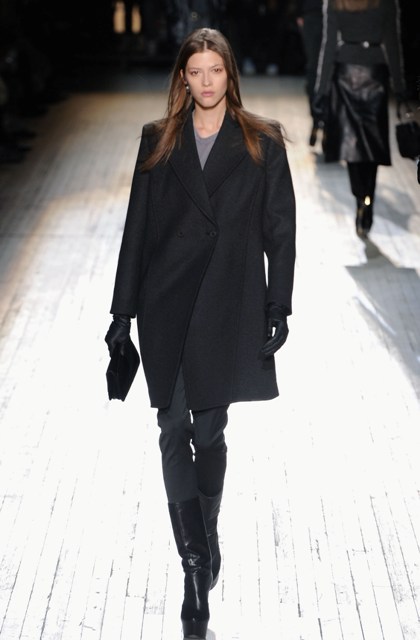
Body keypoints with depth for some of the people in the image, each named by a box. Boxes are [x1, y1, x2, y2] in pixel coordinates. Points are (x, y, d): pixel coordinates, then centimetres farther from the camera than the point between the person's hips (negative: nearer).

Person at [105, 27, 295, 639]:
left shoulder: (262, 143, 4)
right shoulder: (158, 140, 8)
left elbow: (280, 231, 3)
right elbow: (138, 227, 8)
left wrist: (278, 309, -3)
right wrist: (123, 310, 6)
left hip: (229, 303, -2)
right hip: (168, 302, 2)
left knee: (208, 430, 0)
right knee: (175, 432, -1)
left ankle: (201, 548, 22)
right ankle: (198, 565, 5)